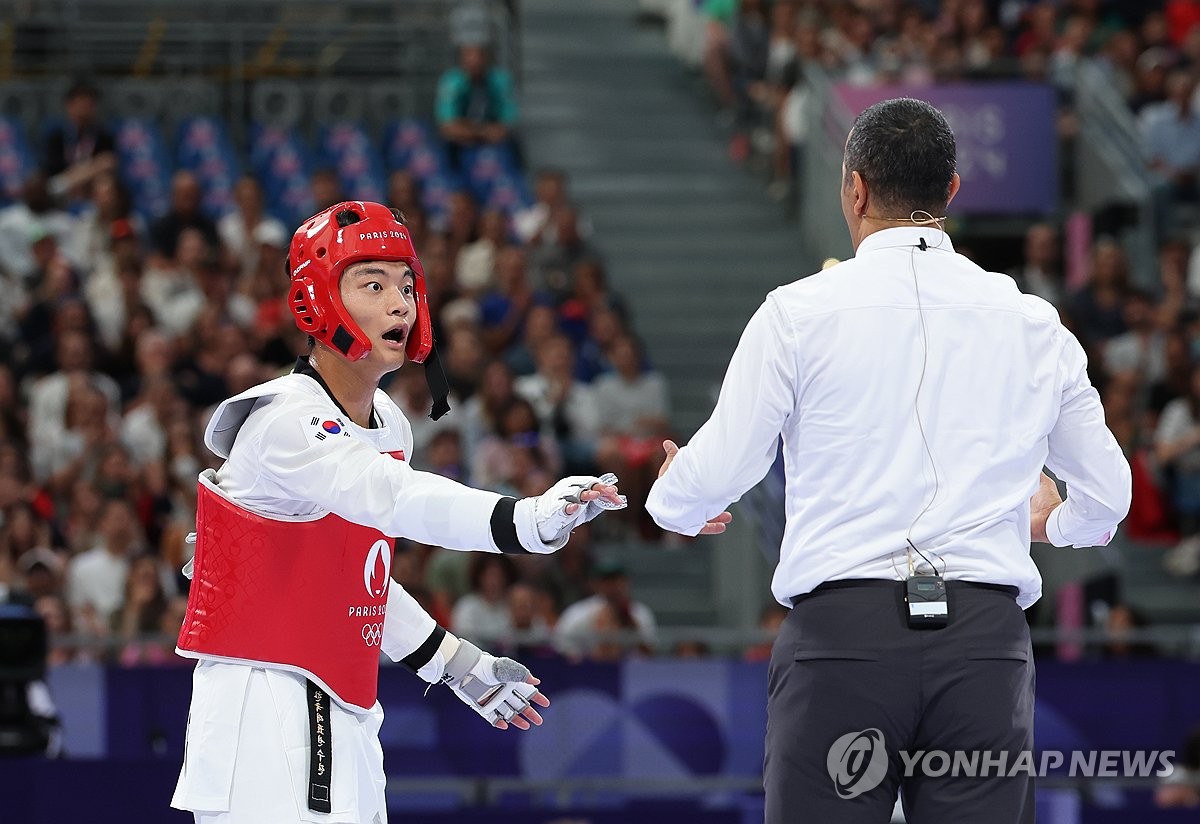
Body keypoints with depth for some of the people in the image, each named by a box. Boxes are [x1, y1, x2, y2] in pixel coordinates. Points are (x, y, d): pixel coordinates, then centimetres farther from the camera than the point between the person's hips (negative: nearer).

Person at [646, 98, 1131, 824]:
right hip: (986, 634, 2)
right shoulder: (1033, 326, 9)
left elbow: (717, 475, 1)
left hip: (842, 631, -2)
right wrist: (1054, 522, 41)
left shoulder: (801, 311, 0)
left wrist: (670, 499, 25)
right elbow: (1108, 495, 17)